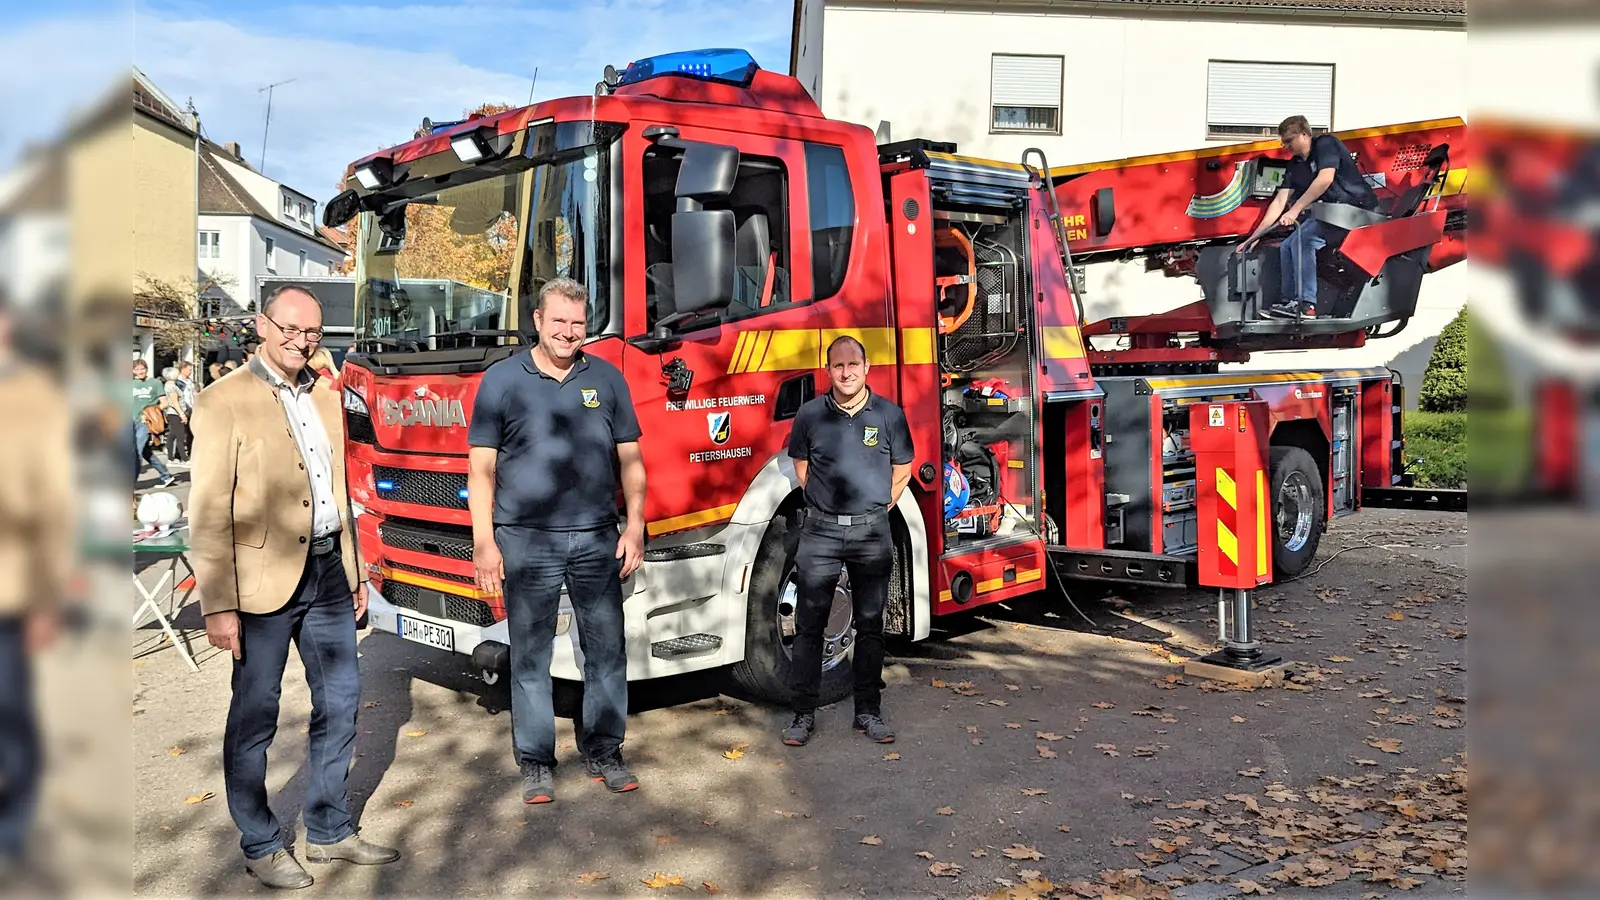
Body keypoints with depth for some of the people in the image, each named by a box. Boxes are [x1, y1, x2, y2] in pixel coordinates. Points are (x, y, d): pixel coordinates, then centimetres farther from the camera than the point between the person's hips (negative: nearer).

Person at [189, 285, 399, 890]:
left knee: (340, 702, 13)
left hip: (327, 572, 7)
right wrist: (218, 605, -16)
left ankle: (330, 831, 28)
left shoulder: (325, 399, 11)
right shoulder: (225, 401, -9)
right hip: (263, 579, -6)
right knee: (255, 715, 6)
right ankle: (261, 846, 21)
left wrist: (354, 570, 16)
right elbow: (209, 512, -12)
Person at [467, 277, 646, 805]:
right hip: (526, 542, -2)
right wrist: (484, 543, -5)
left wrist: (635, 527, 1)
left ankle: (604, 752, 21)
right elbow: (481, 468, 1)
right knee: (530, 655, 5)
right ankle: (535, 762, 17)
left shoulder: (607, 379, 8)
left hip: (598, 539, 2)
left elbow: (630, 460, 10)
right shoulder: (502, 380, 2)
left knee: (607, 648, 7)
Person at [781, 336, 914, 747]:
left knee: (870, 625, 8)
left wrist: (876, 512, 9)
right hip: (821, 529, 0)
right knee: (809, 625, 1)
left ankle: (869, 710, 18)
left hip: (872, 532, 0)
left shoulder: (889, 414, 0)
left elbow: (902, 470, 10)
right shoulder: (810, 414, 0)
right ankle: (804, 713, 10)